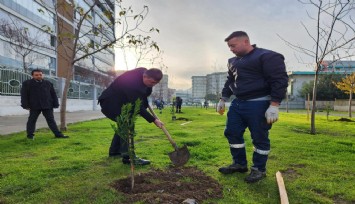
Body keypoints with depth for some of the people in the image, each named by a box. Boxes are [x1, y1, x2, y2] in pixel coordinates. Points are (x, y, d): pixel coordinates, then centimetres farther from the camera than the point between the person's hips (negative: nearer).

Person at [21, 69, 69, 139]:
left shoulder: (48, 83, 9)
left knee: (51, 120, 5)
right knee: (32, 120, 6)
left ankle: (58, 134, 6)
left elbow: (53, 94, 11)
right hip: (34, 106, -2)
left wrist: (55, 104, 5)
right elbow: (24, 95, 0)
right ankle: (30, 135, 19)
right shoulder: (27, 83, 2)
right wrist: (26, 105, -7)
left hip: (47, 106, 2)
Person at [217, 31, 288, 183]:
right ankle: (240, 164, 25)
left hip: (258, 105, -8)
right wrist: (223, 99, 25)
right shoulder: (233, 62, 16)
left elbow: (279, 80, -15)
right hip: (237, 104, 8)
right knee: (232, 133, 10)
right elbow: (229, 82, 27)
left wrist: (274, 105, -21)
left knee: (259, 138, 1)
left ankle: (259, 169, 18)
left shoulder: (267, 56, -10)